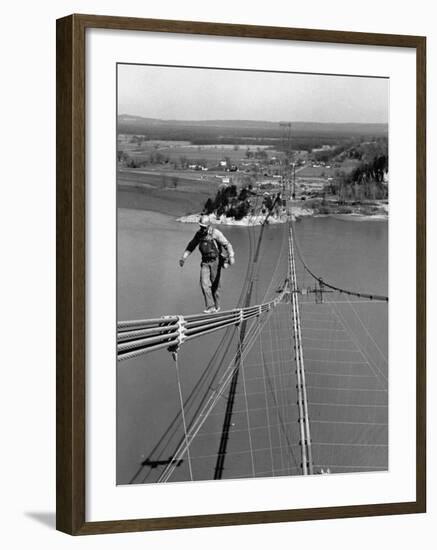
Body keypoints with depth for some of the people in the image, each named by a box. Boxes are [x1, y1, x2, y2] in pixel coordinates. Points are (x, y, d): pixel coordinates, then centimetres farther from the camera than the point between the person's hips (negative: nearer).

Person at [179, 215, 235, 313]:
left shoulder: (216, 233, -16)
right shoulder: (199, 234, 1)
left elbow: (227, 245, -21)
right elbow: (191, 246, 14)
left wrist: (231, 256, -35)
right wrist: (184, 257, 9)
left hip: (215, 261, -4)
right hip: (205, 262, 4)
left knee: (215, 285, 5)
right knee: (204, 283, -11)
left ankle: (217, 306, 24)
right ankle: (210, 307, -11)